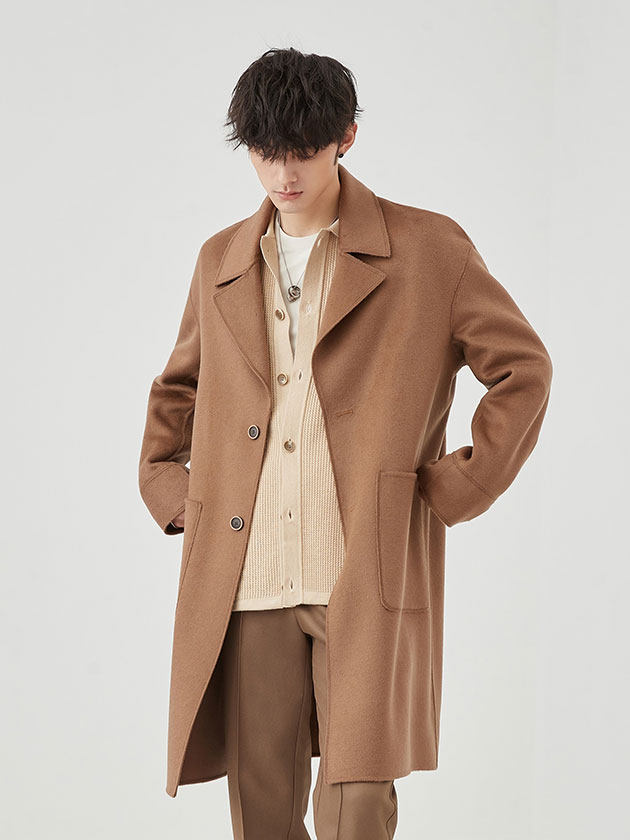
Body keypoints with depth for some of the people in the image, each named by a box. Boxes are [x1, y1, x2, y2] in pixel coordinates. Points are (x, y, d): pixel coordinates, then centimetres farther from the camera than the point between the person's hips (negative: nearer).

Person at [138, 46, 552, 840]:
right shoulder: (221, 262, 15)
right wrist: (165, 486, 16)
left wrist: (456, 489, 0)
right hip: (246, 583, 4)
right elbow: (176, 387, 30)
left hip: (369, 577, -3)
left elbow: (523, 369, 5)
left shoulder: (429, 250, 2)